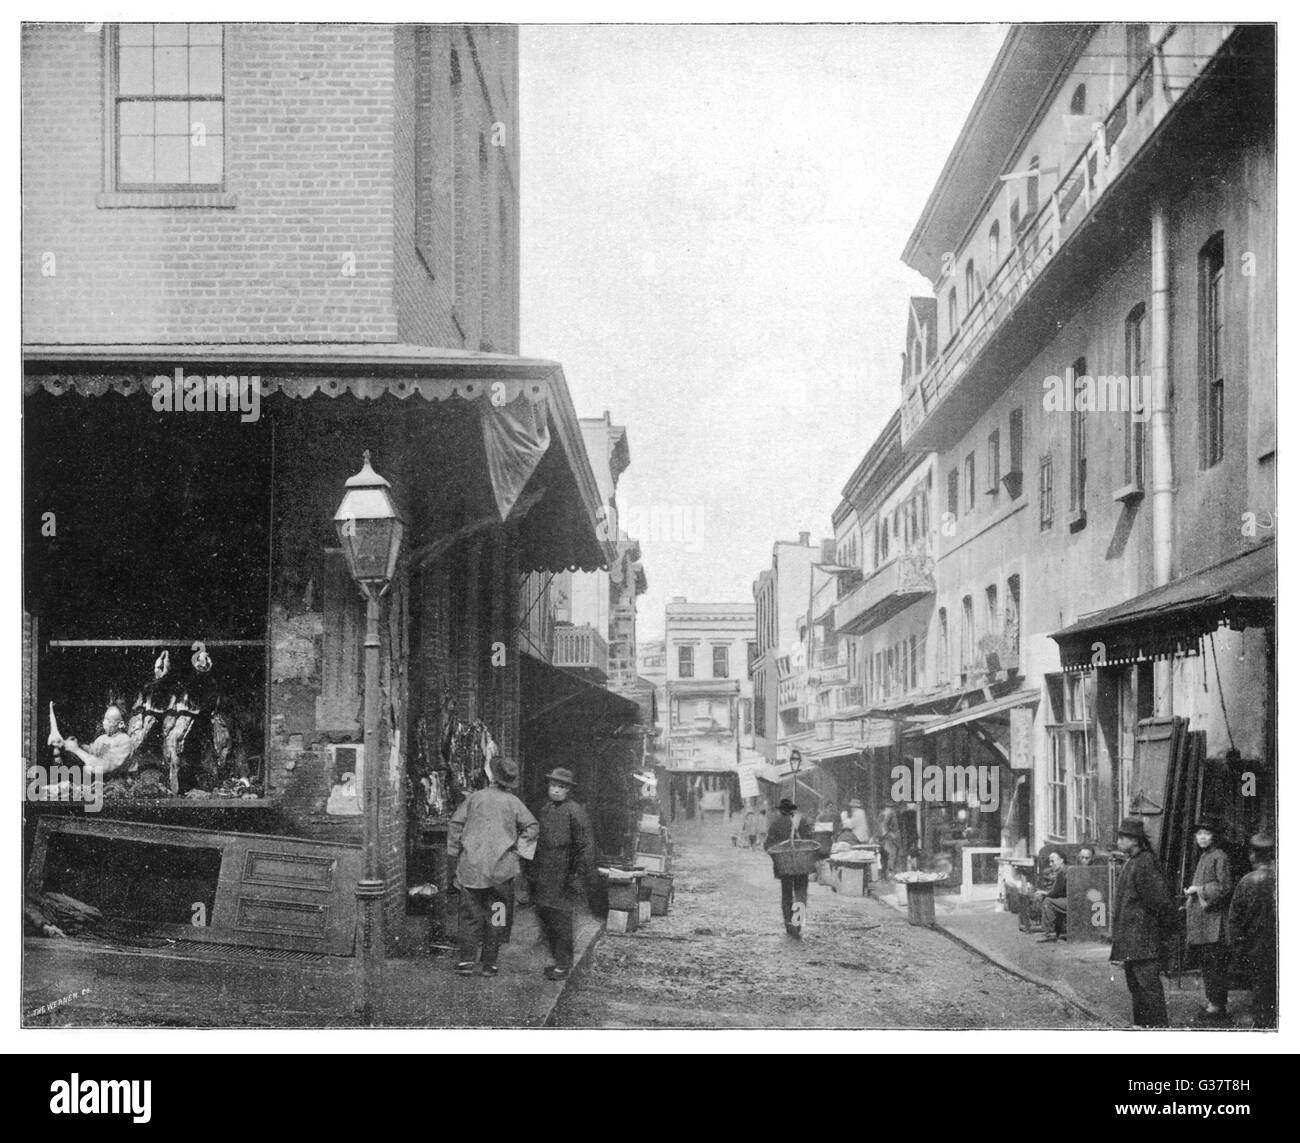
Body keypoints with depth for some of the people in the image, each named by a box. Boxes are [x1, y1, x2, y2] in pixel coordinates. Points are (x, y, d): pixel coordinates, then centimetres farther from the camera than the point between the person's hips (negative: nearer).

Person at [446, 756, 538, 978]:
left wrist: (454, 856, 6)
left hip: (471, 867, 1)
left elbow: (456, 824, 0)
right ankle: (489, 963, 9)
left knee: (471, 915, 9)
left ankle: (466, 960, 3)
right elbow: (531, 827, -7)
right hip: (501, 868, 0)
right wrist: (517, 849, 3)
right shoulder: (513, 803, 0)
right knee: (496, 917, 8)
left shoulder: (475, 797, 1)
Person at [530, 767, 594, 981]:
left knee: (560, 917, -6)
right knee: (543, 915, 11)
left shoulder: (574, 811, -9)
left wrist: (579, 876, -15)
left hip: (563, 875, -8)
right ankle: (559, 960, 23)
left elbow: (584, 847, -11)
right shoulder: (545, 810, 14)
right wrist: (533, 874, 19)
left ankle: (564, 965, 3)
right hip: (543, 875, 8)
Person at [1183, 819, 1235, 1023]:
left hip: (1214, 917, -9)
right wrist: (1191, 891, 12)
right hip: (1202, 917, 9)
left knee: (1214, 962, -7)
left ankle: (1217, 1005, -5)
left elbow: (1225, 887, -16)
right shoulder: (1203, 857, 17)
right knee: (1206, 962, 11)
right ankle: (1213, 1000, 17)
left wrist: (1200, 889, -13)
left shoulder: (1219, 857, -10)